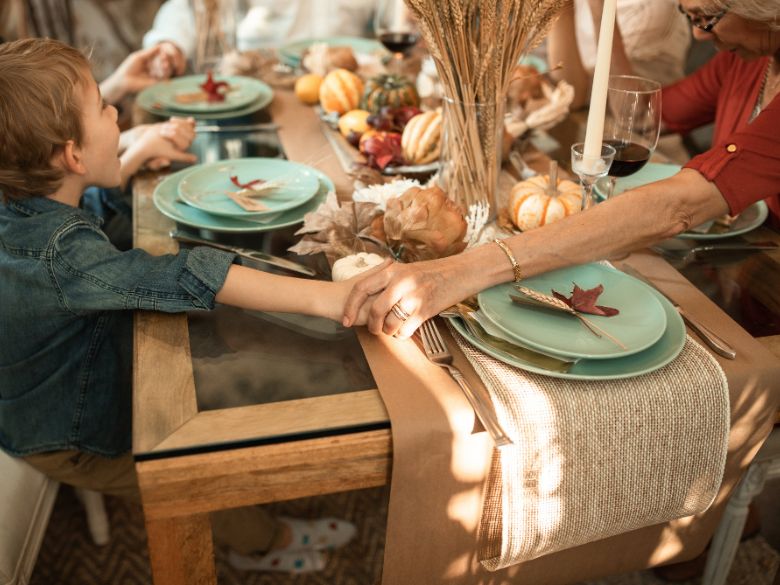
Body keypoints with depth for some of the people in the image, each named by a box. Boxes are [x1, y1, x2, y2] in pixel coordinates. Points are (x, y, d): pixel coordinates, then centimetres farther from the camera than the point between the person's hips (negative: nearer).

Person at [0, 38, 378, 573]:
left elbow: (91, 188, 13)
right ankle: (261, 542, 34)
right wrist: (322, 297, -58)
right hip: (69, 443, -9)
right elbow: (189, 280, -54)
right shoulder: (65, 254, -43)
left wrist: (139, 153, 17)